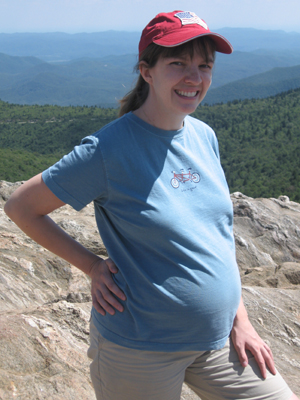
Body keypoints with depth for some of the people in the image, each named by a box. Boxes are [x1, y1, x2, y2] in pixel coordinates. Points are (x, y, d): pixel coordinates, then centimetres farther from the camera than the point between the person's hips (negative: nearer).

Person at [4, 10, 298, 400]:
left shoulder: (204, 137, 1)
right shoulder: (109, 149, -18)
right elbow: (20, 207, -9)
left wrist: (239, 319, 7)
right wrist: (93, 266, -10)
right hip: (140, 349, -5)